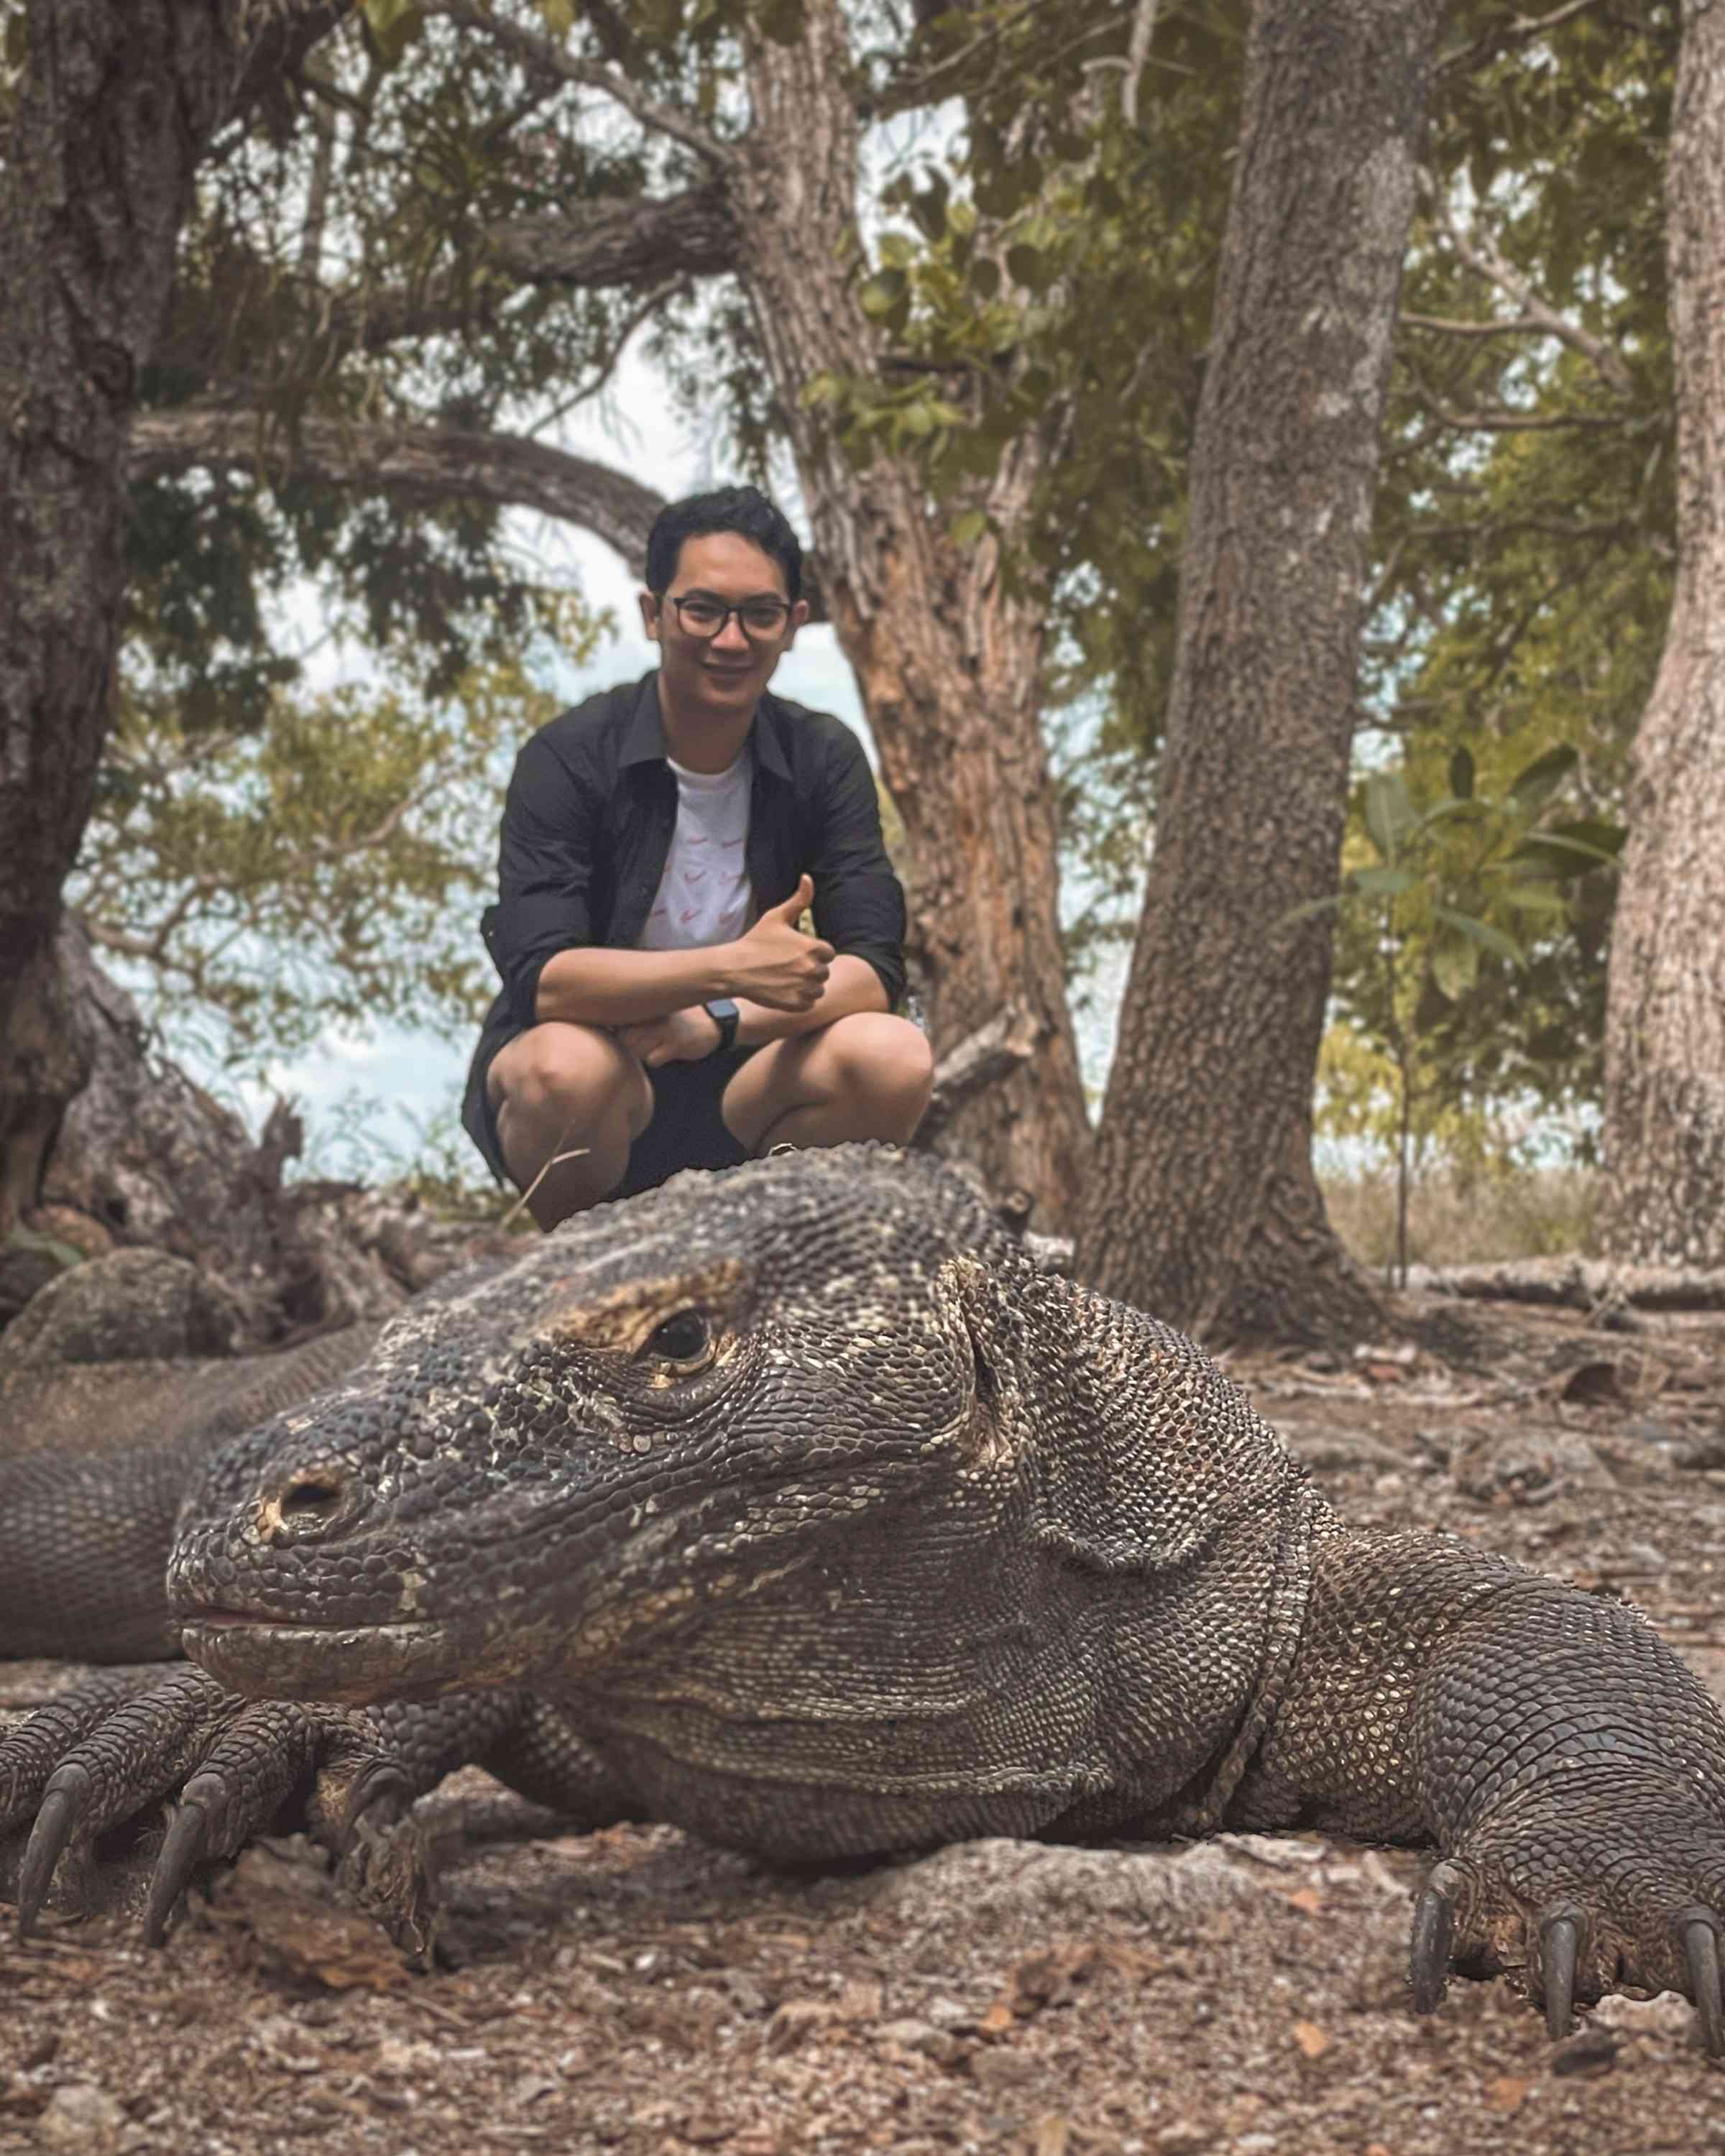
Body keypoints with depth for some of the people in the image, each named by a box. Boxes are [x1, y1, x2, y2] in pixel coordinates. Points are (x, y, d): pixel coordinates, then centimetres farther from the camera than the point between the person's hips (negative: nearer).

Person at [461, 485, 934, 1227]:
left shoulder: (823, 760, -2)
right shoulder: (569, 759, -13)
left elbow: (874, 969, -8)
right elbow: (539, 977, -25)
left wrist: (723, 1019, -23)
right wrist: (727, 968, -36)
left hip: (728, 1078, 3)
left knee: (894, 1058, -24)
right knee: (572, 1067, -37)